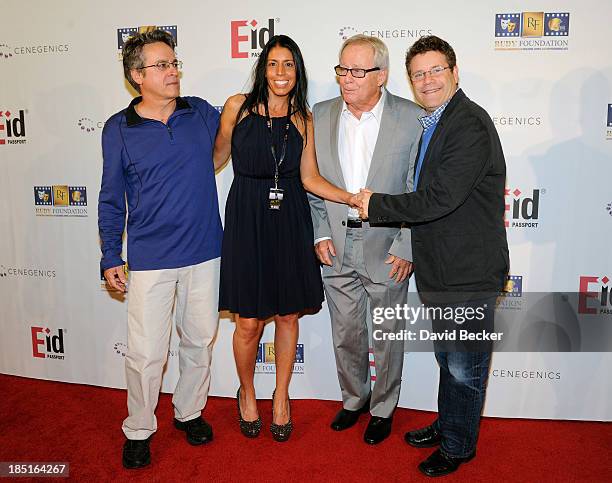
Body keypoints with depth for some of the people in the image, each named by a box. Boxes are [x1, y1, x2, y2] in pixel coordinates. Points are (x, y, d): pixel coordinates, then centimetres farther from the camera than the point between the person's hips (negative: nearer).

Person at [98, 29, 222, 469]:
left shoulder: (201, 112, 3)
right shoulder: (119, 129, 0)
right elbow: (112, 198, 5)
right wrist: (111, 258, 4)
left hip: (204, 252, 2)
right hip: (150, 259, -2)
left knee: (200, 340, 14)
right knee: (146, 353, 2)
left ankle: (190, 412, 37)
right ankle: (139, 430, 27)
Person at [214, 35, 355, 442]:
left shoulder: (304, 119, 6)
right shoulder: (238, 106, 0)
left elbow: (310, 178, 3)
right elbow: (217, 157, 10)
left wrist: (354, 199, -8)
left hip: (290, 222, 2)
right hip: (247, 219, -2)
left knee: (288, 315, 10)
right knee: (248, 323, 2)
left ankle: (282, 396, 33)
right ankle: (247, 393, 31)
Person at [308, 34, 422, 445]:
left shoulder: (412, 118, -8)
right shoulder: (321, 116, 2)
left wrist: (406, 248, -11)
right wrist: (320, 234, -1)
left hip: (388, 249, -3)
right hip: (336, 247, 3)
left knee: (387, 335, 13)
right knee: (345, 334, 17)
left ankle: (383, 408, 35)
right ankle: (354, 399, 41)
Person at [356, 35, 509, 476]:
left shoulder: (470, 125, -19)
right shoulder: (431, 125, 13)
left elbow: (438, 199, -26)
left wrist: (375, 206, -15)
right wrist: (409, 248, 12)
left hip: (468, 274, -9)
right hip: (439, 270, 9)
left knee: (464, 368, 8)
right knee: (448, 359, 24)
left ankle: (458, 446, 29)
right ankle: (447, 426, 43)